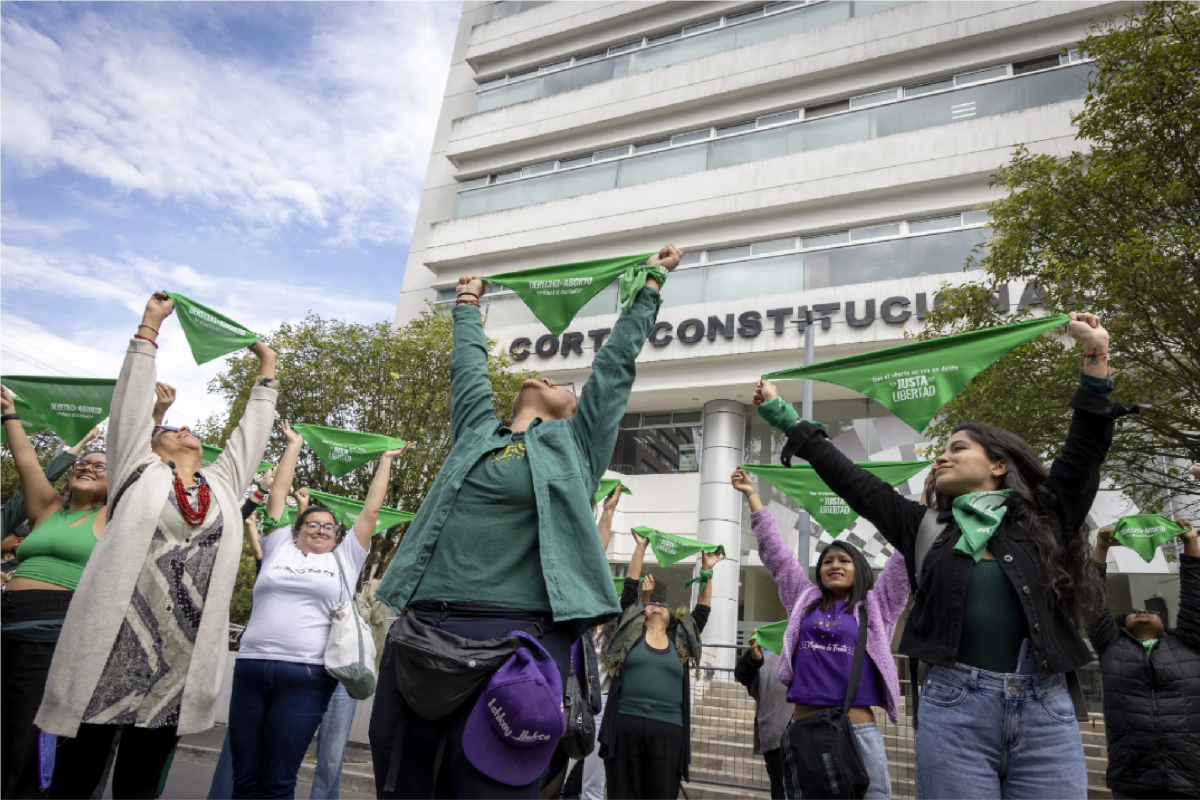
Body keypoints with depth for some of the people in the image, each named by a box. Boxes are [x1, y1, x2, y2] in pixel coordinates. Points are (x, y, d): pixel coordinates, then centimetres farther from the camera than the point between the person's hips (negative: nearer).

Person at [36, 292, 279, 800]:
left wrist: (266, 366, 29)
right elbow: (131, 400, 9)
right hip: (108, 649, -3)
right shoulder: (139, 470, 9)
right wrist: (150, 324, 12)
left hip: (182, 661, 3)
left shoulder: (225, 484, 17)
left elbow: (253, 429, 23)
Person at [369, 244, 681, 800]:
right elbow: (469, 365, 35)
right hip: (420, 629, 4)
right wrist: (468, 306, 50)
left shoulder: (576, 443, 14)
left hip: (517, 639, -3)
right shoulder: (476, 431, 20)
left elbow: (616, 362, 21)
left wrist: (652, 281, 30)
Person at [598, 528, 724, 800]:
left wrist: (707, 569, 21)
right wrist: (641, 546, 12)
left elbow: (702, 610, 21)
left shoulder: (681, 640, 15)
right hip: (625, 726, -1)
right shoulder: (632, 630, 11)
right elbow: (630, 589, 11)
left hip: (668, 730, 2)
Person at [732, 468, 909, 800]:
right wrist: (752, 495, 19)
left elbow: (906, 557, 5)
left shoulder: (875, 606, 10)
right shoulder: (804, 600, 14)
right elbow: (774, 550, 16)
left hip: (857, 731, -2)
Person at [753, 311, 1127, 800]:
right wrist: (785, 418, 15)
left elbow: (1085, 452, 3)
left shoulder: (1044, 520, 12)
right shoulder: (926, 526, 13)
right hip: (955, 707, 1)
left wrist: (1095, 359, -5)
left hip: (1046, 709, 0)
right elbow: (849, 479, 14)